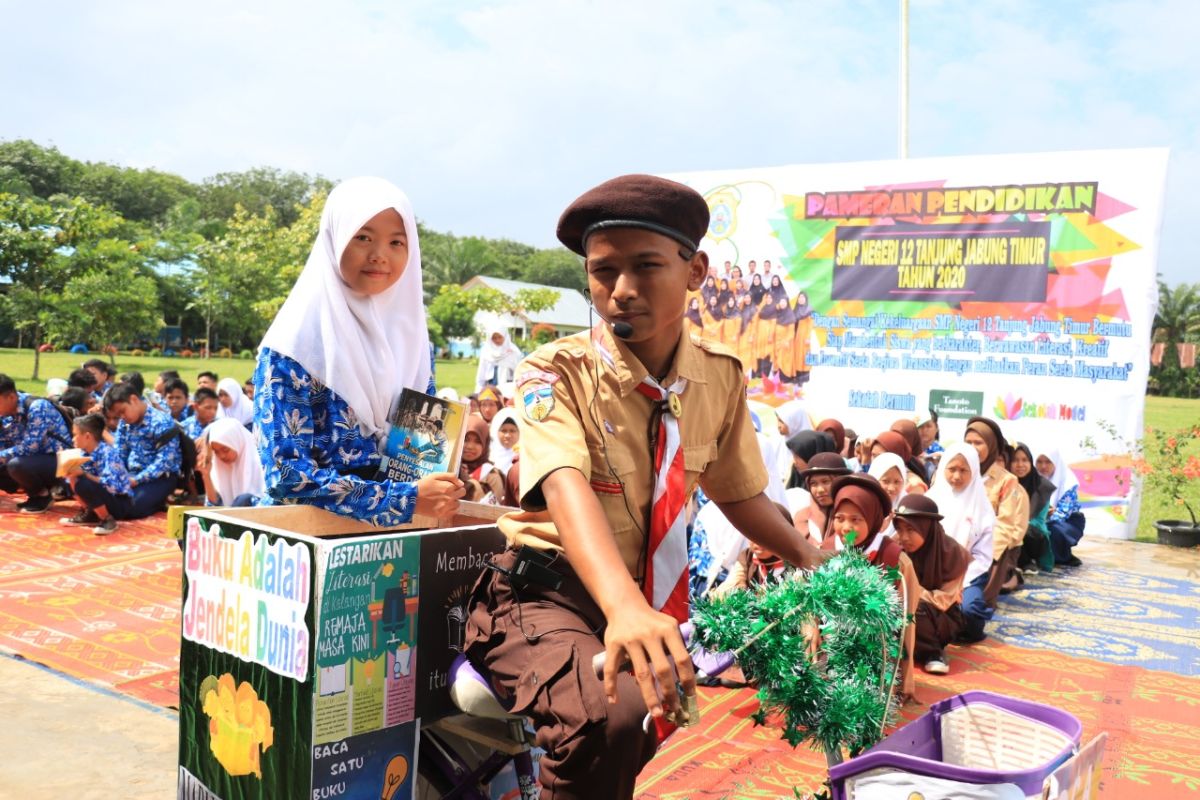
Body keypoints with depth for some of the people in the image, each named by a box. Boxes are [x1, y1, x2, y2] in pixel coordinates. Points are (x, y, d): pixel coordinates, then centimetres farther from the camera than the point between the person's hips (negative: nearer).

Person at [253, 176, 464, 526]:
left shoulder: (414, 339, 5)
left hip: (395, 532, 4)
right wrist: (406, 498, -21)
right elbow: (287, 474, -15)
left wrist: (439, 488, -8)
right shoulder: (294, 342, -9)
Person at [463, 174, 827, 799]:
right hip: (545, 594, -7)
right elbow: (567, 489, -33)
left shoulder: (721, 377, 0)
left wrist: (818, 567, 6)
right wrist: (625, 607, -50)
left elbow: (738, 492, 14)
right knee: (613, 715, -34)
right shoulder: (556, 373, -16)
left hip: (651, 601, 7)